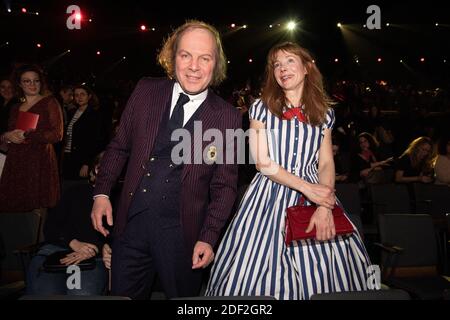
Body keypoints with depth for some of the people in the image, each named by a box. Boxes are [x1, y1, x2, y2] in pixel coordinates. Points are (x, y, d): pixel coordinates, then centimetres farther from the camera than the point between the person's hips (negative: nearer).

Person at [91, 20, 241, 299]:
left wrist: (209, 237, -9)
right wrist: (102, 193, 3)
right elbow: (119, 147, 10)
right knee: (123, 295, 15)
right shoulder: (146, 91, 0)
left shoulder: (227, 117, -6)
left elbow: (225, 185, -3)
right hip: (131, 222, 2)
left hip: (182, 232, -2)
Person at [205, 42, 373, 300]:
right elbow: (263, 163, -5)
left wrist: (325, 207, -13)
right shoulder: (262, 108, 1)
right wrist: (307, 187, -15)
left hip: (315, 193, 2)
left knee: (319, 274, -2)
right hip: (270, 195, -2)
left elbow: (326, 163, 4)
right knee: (261, 271, -3)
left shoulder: (324, 113, 9)